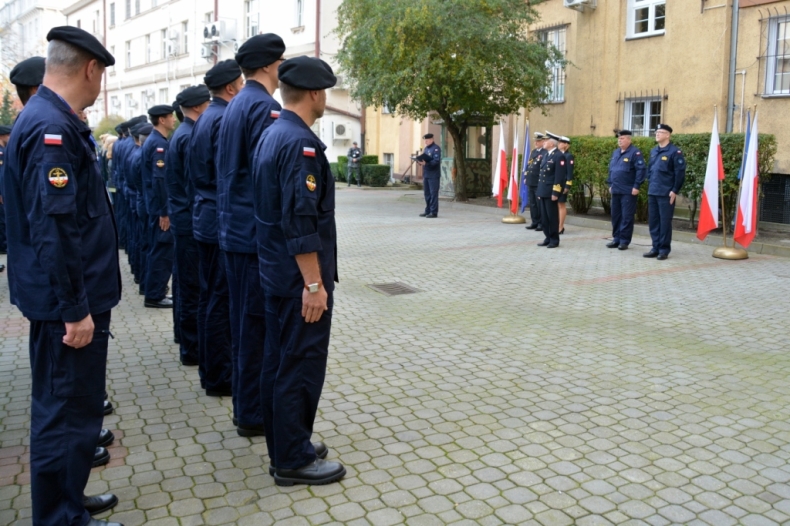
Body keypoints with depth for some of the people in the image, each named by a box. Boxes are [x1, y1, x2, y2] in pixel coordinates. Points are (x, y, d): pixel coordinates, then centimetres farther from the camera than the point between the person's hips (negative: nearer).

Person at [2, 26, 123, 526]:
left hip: (74, 295, 11)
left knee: (69, 401, 20)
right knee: (67, 409, 2)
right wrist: (75, 310, -22)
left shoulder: (55, 121, 12)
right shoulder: (51, 127, -20)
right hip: (69, 301, -11)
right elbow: (52, 229, -25)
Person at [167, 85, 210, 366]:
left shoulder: (180, 134, 14)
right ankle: (192, 349, 5)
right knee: (194, 285, -3)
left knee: (185, 282, 18)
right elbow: (197, 185, -21)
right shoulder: (191, 137, -17)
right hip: (192, 220, -10)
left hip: (182, 217, 10)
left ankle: (186, 336, 30)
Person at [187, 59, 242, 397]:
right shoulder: (226, 119, -15)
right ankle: (219, 378, 6)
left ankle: (208, 368, 25)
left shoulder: (204, 118, 14)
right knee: (222, 299, -3)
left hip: (204, 217, 10)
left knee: (209, 295, 14)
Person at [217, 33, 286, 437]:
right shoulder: (264, 107, -15)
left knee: (244, 321, 15)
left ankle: (246, 405, 27)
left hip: (235, 230, 10)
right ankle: (254, 415, 10)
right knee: (259, 324, -1)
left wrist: (231, 220, 20)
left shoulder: (235, 105, 15)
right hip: (258, 235, -10)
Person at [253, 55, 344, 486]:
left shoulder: (272, 134, 11)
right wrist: (314, 283, -21)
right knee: (301, 365, 1)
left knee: (279, 360, 16)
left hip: (276, 273, 10)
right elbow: (302, 223, -25)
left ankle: (284, 444, 30)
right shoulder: (301, 143, -19)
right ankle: (293, 460, 13)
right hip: (299, 278, -10)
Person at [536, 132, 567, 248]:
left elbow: (559, 176, -17)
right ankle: (547, 238, 20)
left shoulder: (559, 156, -12)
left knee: (552, 216, -1)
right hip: (543, 191, 9)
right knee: (544, 216, 11)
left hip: (551, 192, -9)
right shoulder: (547, 155, 16)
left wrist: (555, 193, -20)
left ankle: (554, 240, 8)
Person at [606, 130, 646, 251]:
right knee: (615, 216, 10)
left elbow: (641, 170, -14)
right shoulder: (615, 152, 15)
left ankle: (624, 241, 3)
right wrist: (610, 184, 17)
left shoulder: (635, 153, -8)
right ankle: (616, 239, 18)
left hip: (628, 191, -7)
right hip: (615, 191, 7)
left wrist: (636, 186, -17)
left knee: (627, 217, -2)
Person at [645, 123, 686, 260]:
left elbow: (680, 173, -10)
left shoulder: (675, 152, -8)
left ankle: (664, 249, 6)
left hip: (666, 194, -7)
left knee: (665, 221, -1)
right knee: (653, 221, 9)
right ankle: (655, 248, 17)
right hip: (652, 193, 7)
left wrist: (675, 191, -13)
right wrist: (650, 186, 15)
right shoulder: (653, 151, 13)